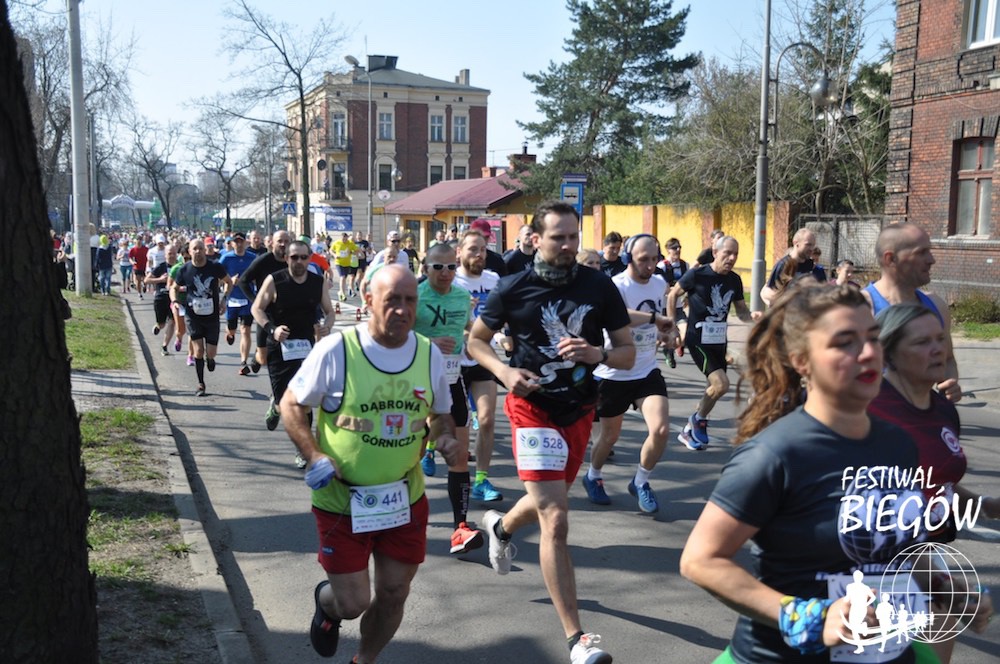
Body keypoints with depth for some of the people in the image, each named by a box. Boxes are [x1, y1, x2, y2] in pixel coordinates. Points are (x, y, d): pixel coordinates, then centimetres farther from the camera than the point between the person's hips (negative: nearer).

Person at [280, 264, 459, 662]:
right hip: (342, 501, -3)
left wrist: (446, 438, -10)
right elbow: (291, 405, -5)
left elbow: (441, 414, 13)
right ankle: (326, 602, 40)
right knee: (352, 604, 1)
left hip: (406, 500, 4)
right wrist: (315, 456, -18)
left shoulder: (429, 354, -1)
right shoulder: (336, 350, -14)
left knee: (393, 595, 12)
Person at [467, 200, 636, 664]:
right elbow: (475, 339, 4)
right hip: (533, 407, -4)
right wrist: (504, 371, -15)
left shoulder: (600, 287, -5)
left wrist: (598, 354, -22)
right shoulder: (514, 289, -9)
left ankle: (501, 526, 59)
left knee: (549, 502, 24)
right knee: (555, 520, -14)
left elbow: (628, 353, 0)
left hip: (579, 410, 4)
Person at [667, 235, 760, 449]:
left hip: (720, 340, 7)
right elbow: (673, 295, -1)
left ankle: (690, 430, 31)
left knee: (715, 387, 13)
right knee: (721, 384, -18)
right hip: (698, 340, -7)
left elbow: (742, 312, 9)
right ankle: (699, 420, 7)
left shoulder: (735, 280, 2)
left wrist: (752, 316, -14)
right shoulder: (697, 275, -13)